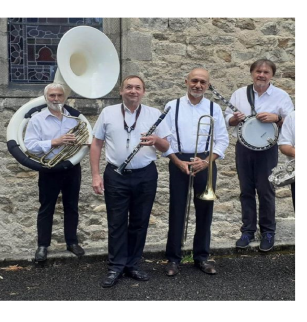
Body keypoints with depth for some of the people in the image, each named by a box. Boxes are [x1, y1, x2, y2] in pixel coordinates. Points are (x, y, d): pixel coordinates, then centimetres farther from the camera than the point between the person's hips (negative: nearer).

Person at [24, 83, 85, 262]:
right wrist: (54, 142, -23)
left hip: (72, 168, 3)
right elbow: (30, 145, -13)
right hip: (49, 170, -3)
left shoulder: (74, 118, 7)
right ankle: (43, 245, 15)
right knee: (46, 208, 6)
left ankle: (72, 241, 24)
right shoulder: (37, 119, -4)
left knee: (72, 206, 12)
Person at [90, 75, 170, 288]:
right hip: (116, 175, -1)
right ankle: (116, 267, 16)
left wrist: (156, 140, -21)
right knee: (117, 223, 5)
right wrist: (96, 174, -4)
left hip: (145, 176, 1)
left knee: (140, 222, 10)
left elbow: (165, 147, 2)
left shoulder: (154, 114, 3)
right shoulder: (108, 113, 2)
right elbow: (96, 144, 3)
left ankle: (133, 265, 23)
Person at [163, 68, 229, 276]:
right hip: (179, 162, -1)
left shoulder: (214, 108, 5)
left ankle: (202, 257, 22)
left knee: (205, 211, 8)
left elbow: (222, 139, 2)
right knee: (177, 210, 3)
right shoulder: (172, 106, 1)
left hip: (205, 163, 2)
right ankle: (173, 258, 13)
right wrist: (178, 162, -11)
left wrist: (207, 161, -12)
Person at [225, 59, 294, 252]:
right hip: (243, 147, 3)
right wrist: (235, 118, -14)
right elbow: (227, 118, 8)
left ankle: (268, 232, 18)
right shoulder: (239, 94, 6)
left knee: (265, 191, 4)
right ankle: (248, 230, 21)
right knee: (246, 190, 10)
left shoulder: (281, 96, -2)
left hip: (267, 149, -3)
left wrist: (276, 118, -23)